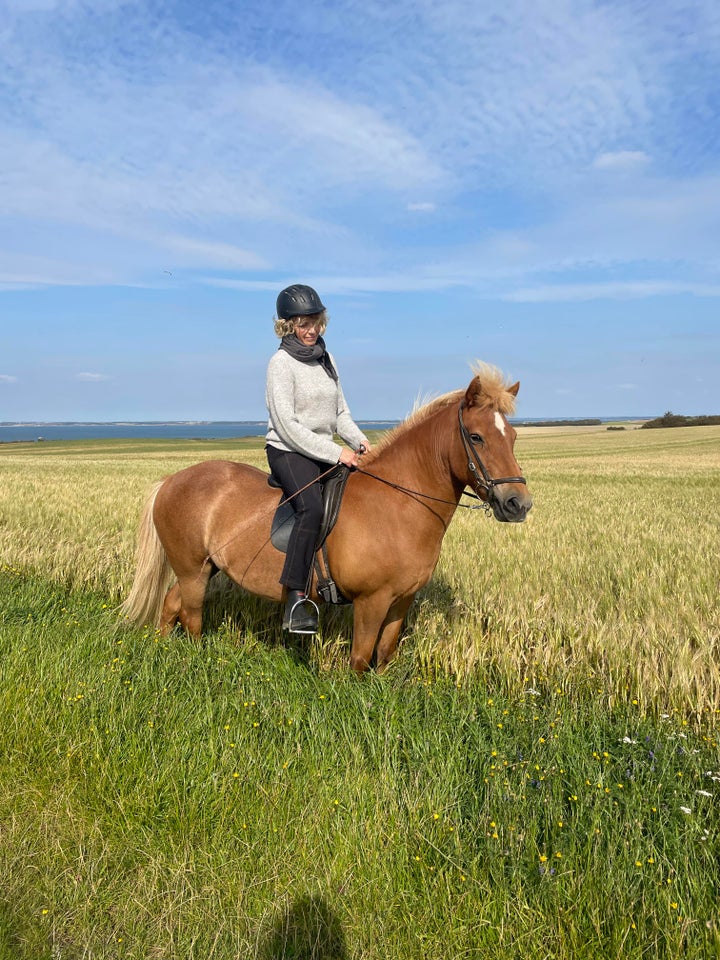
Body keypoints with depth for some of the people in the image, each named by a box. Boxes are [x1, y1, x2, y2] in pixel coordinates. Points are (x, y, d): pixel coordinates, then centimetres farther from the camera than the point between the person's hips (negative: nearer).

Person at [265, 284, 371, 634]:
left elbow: (340, 412, 19)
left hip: (327, 453, 8)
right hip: (288, 451, -8)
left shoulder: (326, 359, 13)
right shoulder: (281, 363, -9)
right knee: (312, 507, -33)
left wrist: (358, 440, -1)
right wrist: (335, 453, -19)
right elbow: (286, 425, -16)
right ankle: (296, 599, -33)